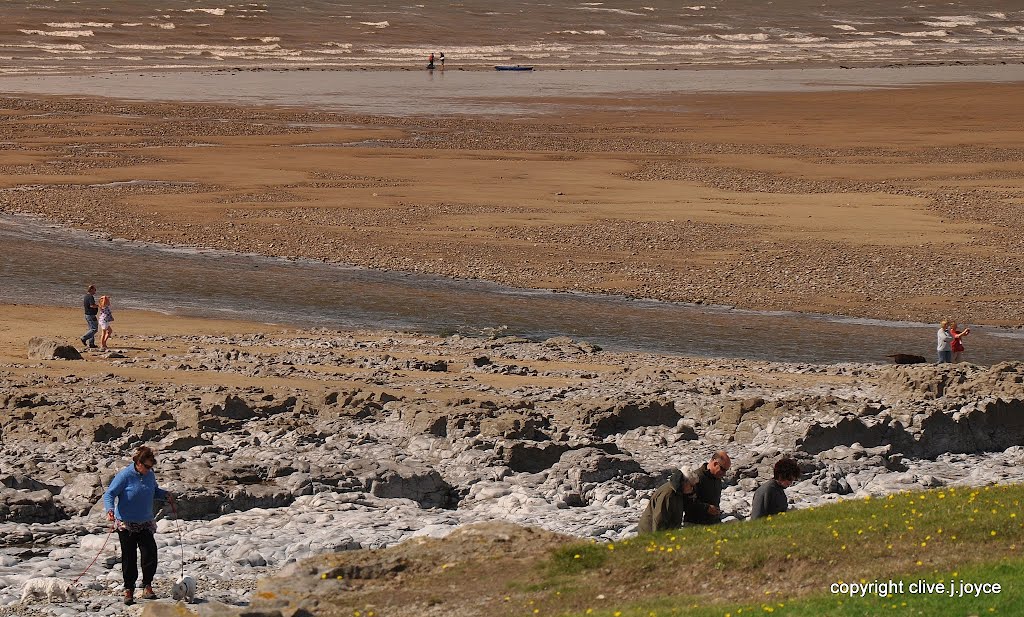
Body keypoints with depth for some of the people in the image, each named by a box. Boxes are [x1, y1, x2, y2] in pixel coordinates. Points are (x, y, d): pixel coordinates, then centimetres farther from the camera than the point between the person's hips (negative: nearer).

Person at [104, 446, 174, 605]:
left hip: (145, 524, 4)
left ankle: (147, 586, 3)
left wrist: (165, 495, 5)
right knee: (129, 557, 2)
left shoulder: (150, 475, 4)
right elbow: (109, 494, -14)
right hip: (126, 525, -4)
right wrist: (110, 510, -32)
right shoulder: (125, 475, -13)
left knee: (150, 553, -10)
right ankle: (129, 590, 13)